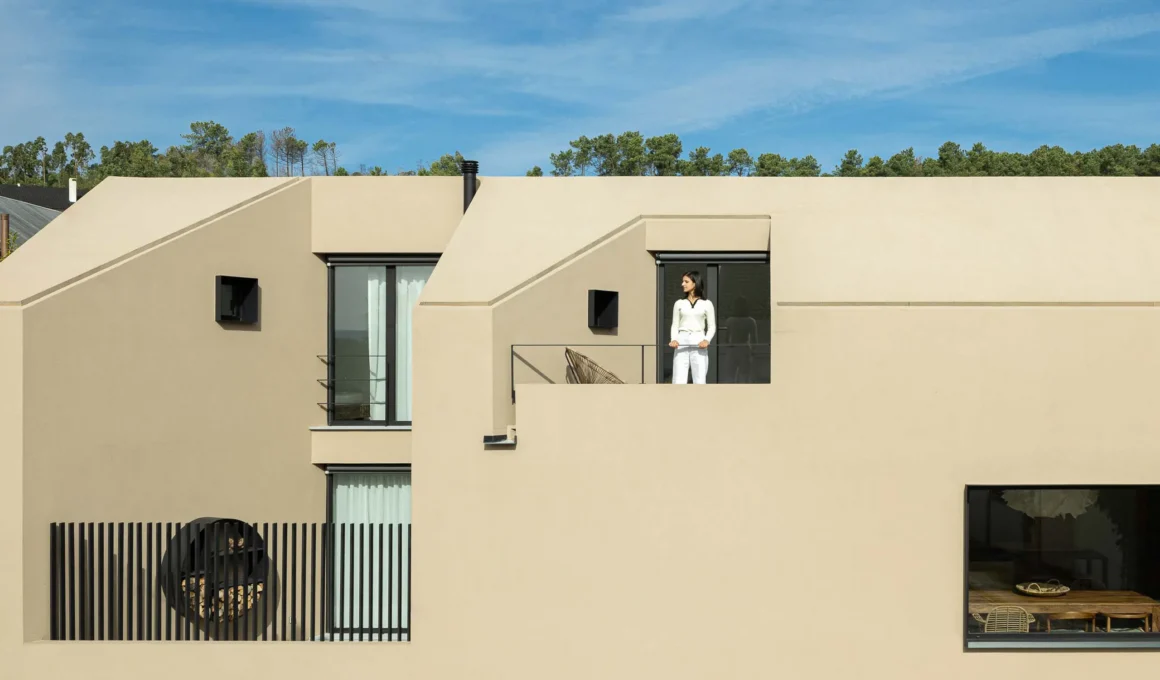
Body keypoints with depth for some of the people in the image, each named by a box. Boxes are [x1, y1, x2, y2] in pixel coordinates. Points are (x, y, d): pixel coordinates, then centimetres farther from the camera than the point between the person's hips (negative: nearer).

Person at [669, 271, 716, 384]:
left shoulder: (706, 304, 7)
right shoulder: (679, 304, 11)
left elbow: (712, 326, 8)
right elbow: (675, 325, 11)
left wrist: (707, 340, -12)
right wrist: (673, 339, -9)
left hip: (698, 343, -1)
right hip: (681, 343, 1)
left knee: (699, 382, -1)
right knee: (678, 381, -6)